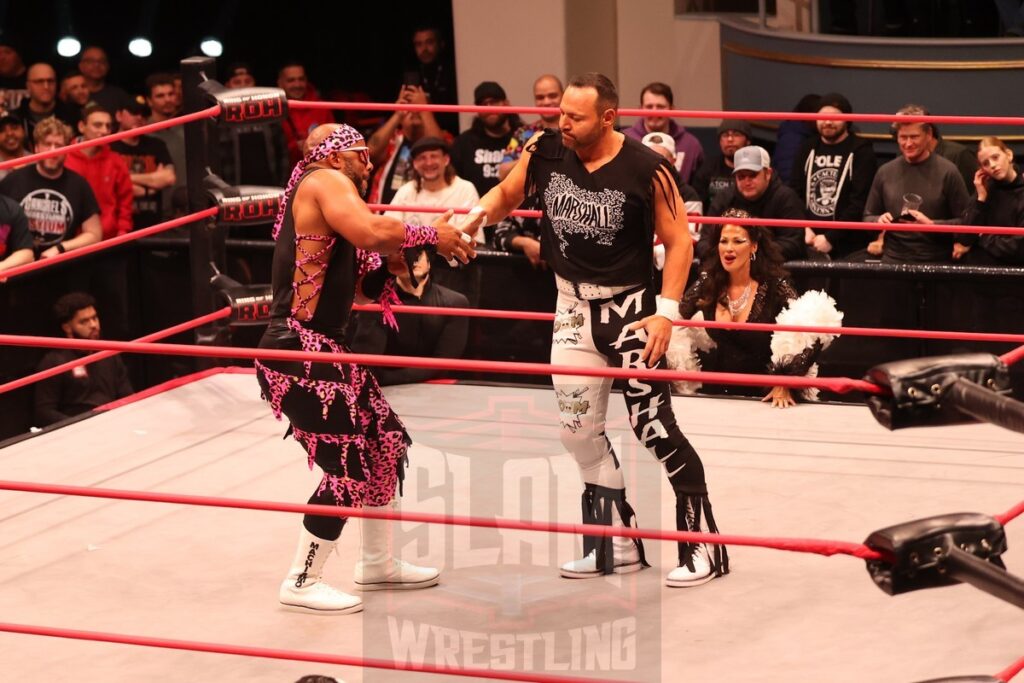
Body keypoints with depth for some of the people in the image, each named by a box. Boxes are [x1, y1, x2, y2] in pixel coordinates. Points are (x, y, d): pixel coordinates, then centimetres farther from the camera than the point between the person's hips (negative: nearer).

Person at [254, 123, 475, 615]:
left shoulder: (330, 194, 21)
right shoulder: (324, 182, -9)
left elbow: (359, 284, 20)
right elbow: (372, 233, -28)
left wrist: (392, 263, 2)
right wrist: (429, 234, -14)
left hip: (323, 348, 11)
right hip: (298, 353, -11)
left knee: (385, 444, 18)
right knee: (349, 465, -7)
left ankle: (377, 564, 31)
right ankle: (302, 584, 3)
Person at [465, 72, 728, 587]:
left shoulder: (646, 170, -18)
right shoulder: (544, 152, -7)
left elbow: (678, 242, -11)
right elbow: (507, 195, 10)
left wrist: (666, 311, -18)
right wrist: (479, 213, -12)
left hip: (631, 307, -5)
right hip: (574, 307, 5)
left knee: (652, 425, -8)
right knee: (579, 429, 8)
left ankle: (705, 547, 4)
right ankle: (618, 546, 22)